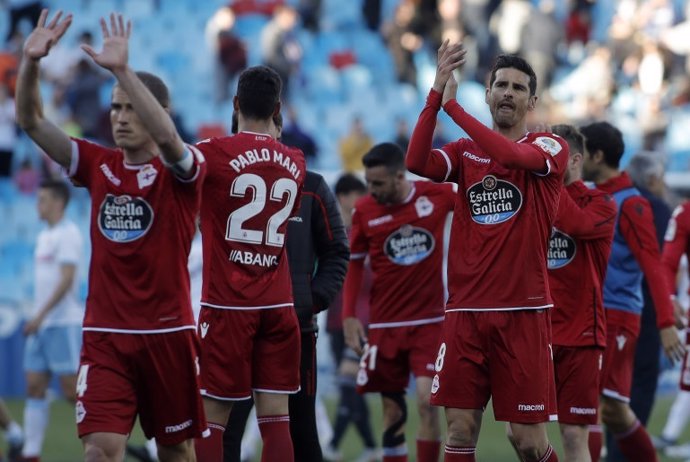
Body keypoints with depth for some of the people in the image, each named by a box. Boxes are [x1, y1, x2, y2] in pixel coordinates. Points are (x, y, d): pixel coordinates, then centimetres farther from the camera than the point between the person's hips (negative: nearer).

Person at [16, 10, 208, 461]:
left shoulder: (182, 170, -5)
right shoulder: (98, 166, 7)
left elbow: (166, 137, -29)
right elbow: (31, 120, 0)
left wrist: (123, 70, -38)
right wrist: (30, 62, -18)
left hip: (168, 332, -2)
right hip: (105, 336, 2)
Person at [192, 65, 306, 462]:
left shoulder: (215, 153, -9)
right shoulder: (295, 162, 7)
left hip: (227, 304, -4)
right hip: (278, 304, 4)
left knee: (213, 417, -1)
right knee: (276, 416, 3)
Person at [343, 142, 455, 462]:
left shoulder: (438, 196, -6)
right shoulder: (364, 210, -3)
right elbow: (353, 264, 7)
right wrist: (349, 316, 0)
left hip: (429, 321, -1)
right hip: (385, 325, 1)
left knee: (427, 401, -13)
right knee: (393, 409, 4)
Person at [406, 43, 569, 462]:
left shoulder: (550, 147, 1)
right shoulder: (466, 152, 11)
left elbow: (512, 154, -21)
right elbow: (418, 163, -8)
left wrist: (452, 105, -18)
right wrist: (436, 93, -15)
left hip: (524, 313, -3)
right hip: (466, 312, 3)